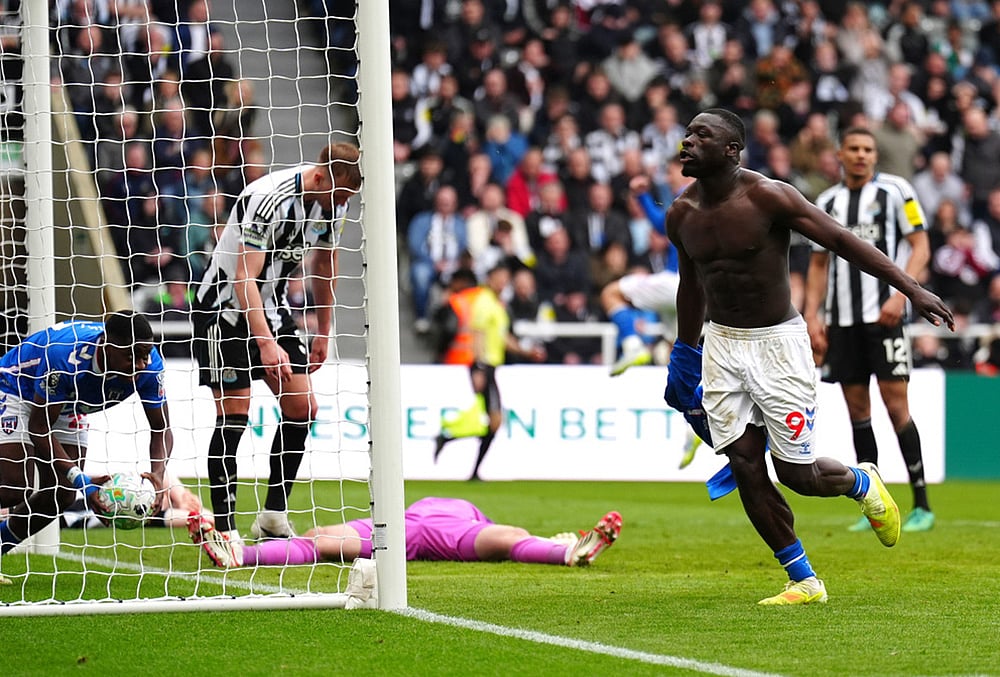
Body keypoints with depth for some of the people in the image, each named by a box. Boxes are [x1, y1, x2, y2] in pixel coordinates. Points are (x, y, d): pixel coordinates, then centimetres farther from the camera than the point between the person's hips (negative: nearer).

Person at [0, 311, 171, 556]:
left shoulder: (149, 366, -27)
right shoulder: (64, 356, -42)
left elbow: (161, 428, -18)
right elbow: (39, 429, -35)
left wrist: (157, 474, -39)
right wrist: (80, 479, -44)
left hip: (69, 404, 6)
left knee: (62, 496, -2)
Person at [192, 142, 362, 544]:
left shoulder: (334, 202, -4)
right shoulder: (267, 201, -28)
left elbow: (325, 266, 13)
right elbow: (244, 279, -29)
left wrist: (323, 333, 15)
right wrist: (266, 345, -36)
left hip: (272, 307, 8)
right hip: (226, 306, -8)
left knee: (302, 408, 0)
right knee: (234, 415, -12)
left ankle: (274, 518, 9)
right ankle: (223, 528, -8)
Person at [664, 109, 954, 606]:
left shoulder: (768, 197, -17)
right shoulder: (681, 215, 0)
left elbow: (840, 240, -15)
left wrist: (912, 289, -20)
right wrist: (684, 354, 25)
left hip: (776, 342, -5)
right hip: (721, 343, 5)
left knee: (795, 473, -3)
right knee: (745, 468, -3)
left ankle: (863, 484, 32)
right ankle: (803, 582, 8)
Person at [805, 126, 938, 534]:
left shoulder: (894, 190, 0)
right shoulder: (827, 202, 13)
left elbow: (920, 246, -3)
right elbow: (819, 264, 19)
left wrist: (900, 294, -16)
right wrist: (811, 316, 8)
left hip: (885, 314, -5)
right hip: (842, 318, 5)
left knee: (895, 403, -9)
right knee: (856, 407, 4)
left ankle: (921, 505, -4)